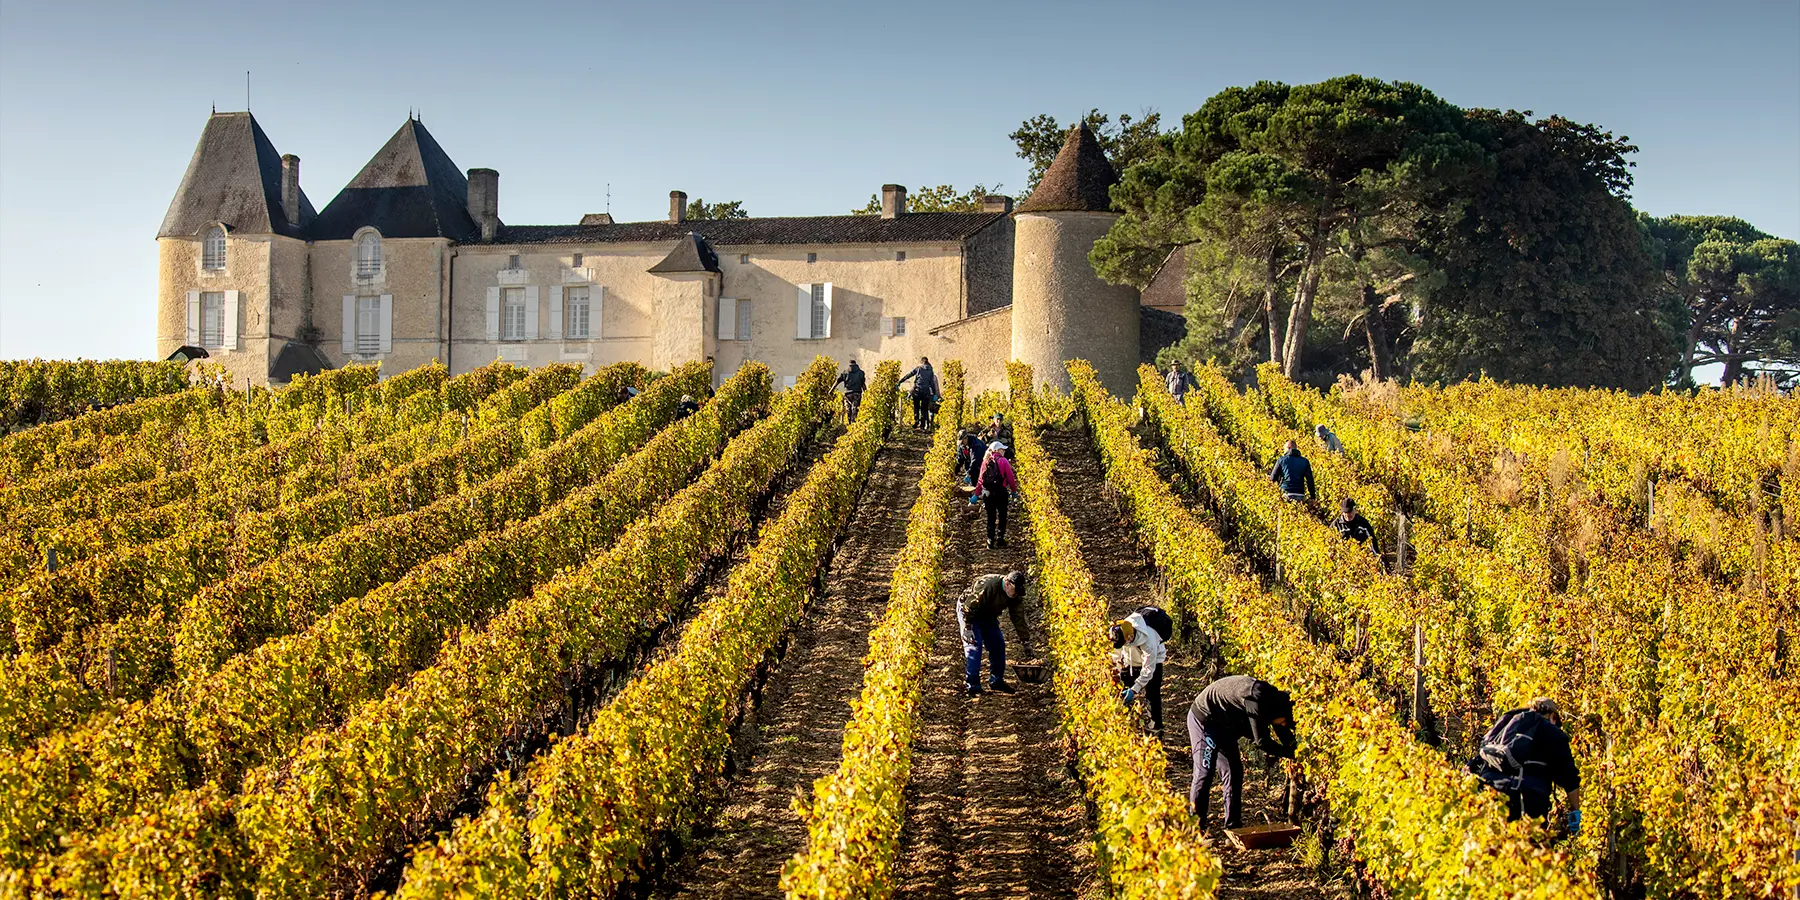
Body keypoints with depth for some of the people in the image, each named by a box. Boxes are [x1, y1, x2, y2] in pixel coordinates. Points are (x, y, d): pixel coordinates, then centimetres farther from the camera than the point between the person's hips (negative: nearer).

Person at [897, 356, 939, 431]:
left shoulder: (918, 368, 7)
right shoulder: (930, 371, 12)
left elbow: (908, 375, 4)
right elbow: (932, 383, 9)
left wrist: (900, 382, 7)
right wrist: (934, 393, 10)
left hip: (917, 390, -1)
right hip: (926, 391, 1)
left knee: (916, 407, 12)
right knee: (924, 409, 6)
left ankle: (916, 422, -1)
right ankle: (922, 426, 1)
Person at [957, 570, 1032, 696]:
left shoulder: (1016, 596, -13)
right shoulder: (987, 586, -36)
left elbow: (1019, 619, -6)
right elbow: (969, 606, -30)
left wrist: (1025, 642, -7)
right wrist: (967, 628, -30)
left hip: (988, 616, 7)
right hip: (967, 612, -7)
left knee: (998, 645, 2)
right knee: (974, 645, -18)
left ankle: (996, 681, 16)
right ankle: (972, 686, -17)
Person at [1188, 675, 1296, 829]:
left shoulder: (1275, 698, -4)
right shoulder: (1257, 700, -32)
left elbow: (1284, 734, 9)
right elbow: (1262, 741, -29)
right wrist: (1291, 753, -21)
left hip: (1223, 724, 10)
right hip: (1204, 718, -10)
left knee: (1234, 772, 9)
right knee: (1204, 773, -11)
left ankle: (1233, 826, 16)